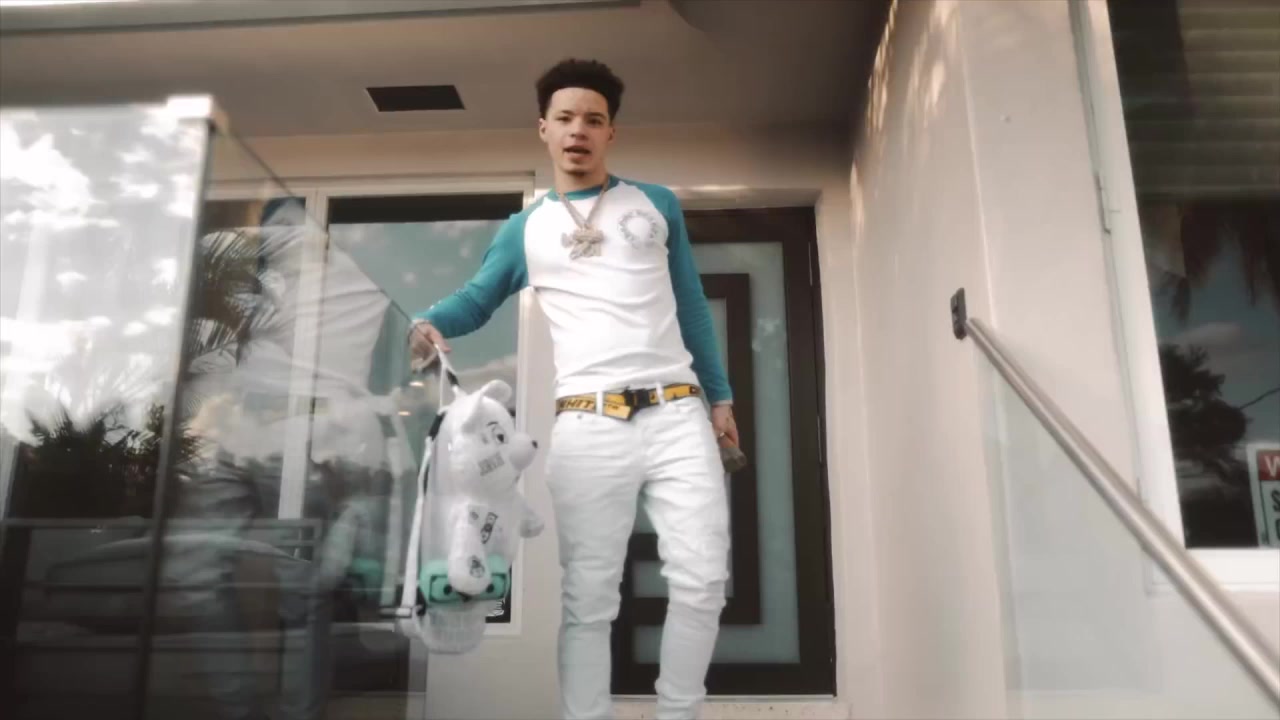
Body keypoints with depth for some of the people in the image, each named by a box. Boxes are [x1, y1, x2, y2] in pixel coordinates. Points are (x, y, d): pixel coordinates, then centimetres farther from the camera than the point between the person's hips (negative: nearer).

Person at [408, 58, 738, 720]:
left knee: (701, 578, 1)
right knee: (588, 596, 0)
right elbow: (476, 299, 15)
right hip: (586, 427, -1)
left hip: (677, 413, 2)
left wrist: (719, 395, 15)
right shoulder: (524, 229, 16)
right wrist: (426, 323, -9)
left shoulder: (657, 205, 17)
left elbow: (691, 305, 19)